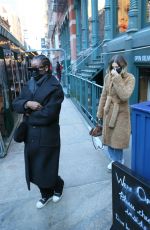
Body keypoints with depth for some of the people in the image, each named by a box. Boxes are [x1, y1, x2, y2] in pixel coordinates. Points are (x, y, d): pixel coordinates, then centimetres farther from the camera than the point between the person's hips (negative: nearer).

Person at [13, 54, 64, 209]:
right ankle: (46, 194, 44)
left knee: (46, 170, 9)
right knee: (34, 170, 18)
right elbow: (15, 104, 5)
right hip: (30, 136, 7)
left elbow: (48, 115, -23)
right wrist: (27, 104, -16)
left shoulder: (54, 87, -15)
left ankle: (58, 186, 43)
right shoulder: (30, 84, 8)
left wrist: (28, 115, -9)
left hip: (47, 137, -7)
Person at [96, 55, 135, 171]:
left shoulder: (129, 78, -12)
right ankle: (114, 159, 37)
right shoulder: (108, 77, 1)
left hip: (121, 113, -4)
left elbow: (125, 96, -26)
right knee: (109, 137, 14)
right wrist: (100, 112, 8)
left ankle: (117, 162, 29)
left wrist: (117, 78, -28)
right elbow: (104, 95, 7)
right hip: (108, 112, 5)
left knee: (118, 139, 4)